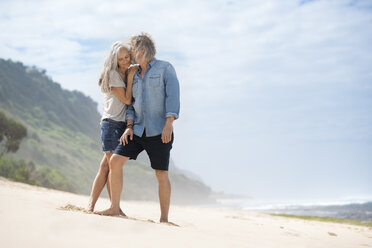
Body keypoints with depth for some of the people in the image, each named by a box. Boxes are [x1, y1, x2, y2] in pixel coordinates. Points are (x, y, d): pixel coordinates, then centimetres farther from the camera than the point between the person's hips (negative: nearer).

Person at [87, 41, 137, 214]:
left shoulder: (129, 73, 15)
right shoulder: (112, 74, -8)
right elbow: (127, 100, -12)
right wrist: (131, 78, -8)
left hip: (123, 124, 7)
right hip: (111, 123, -7)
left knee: (106, 165, 6)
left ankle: (91, 204, 9)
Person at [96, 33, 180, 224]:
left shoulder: (165, 68, -2)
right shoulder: (134, 75, 16)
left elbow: (173, 95, -11)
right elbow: (131, 103, 15)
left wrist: (169, 124, -22)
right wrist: (129, 127, 0)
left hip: (159, 132, -5)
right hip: (137, 131, 6)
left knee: (161, 175, -1)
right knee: (115, 161, -7)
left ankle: (164, 219, 9)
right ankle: (115, 207, 3)